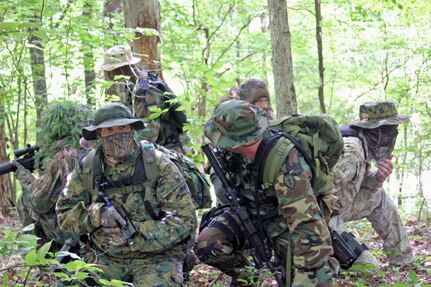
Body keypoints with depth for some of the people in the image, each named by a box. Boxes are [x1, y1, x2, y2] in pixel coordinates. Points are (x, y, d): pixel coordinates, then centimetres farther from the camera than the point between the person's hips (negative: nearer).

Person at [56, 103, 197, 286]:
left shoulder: (159, 165, -6)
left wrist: (135, 234, -18)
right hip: (106, 258, 2)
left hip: (155, 255, -2)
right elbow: (65, 213, 5)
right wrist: (97, 214, -16)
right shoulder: (87, 168, 3)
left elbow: (185, 219, -9)